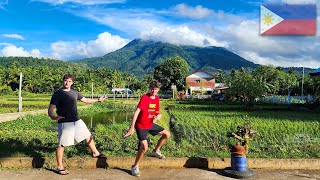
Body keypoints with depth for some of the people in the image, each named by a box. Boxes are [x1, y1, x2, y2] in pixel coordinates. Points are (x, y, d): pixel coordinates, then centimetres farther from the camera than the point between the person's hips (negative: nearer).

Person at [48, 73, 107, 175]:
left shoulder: (74, 93, 9)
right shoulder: (57, 94, -9)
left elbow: (85, 100, 25)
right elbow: (50, 110, -15)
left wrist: (98, 100, 29)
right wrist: (53, 116, -37)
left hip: (77, 121, 7)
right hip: (64, 123, -6)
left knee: (88, 136, 17)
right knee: (62, 145, -3)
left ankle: (95, 153, 38)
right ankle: (59, 167, 11)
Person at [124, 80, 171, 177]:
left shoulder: (157, 99, 2)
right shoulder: (144, 98, -20)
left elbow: (157, 112, 13)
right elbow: (136, 112, -28)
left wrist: (158, 116, -13)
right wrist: (132, 127, -34)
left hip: (150, 124, 7)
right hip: (141, 126, -7)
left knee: (167, 134, 9)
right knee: (144, 147, -17)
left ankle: (156, 151, 29)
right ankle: (135, 167, 4)